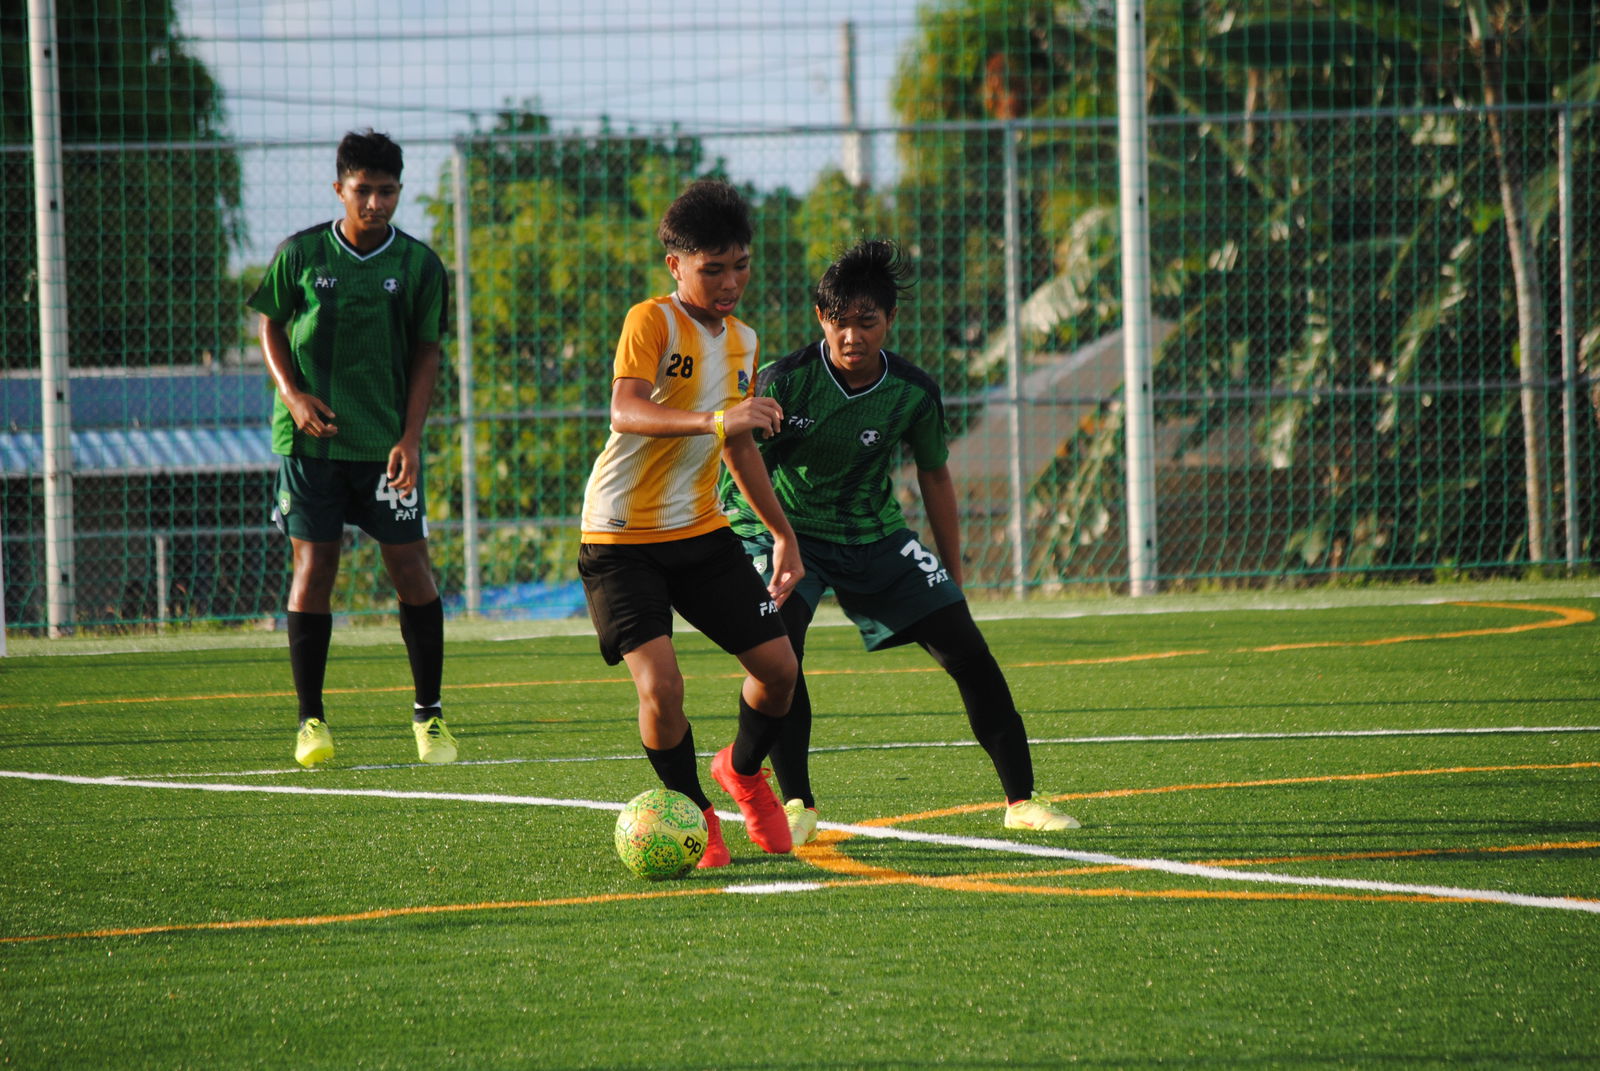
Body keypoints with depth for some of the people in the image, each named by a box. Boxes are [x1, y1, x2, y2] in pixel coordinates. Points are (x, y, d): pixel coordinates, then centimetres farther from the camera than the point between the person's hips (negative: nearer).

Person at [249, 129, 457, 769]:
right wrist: (293, 394, -7)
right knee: (313, 567, -3)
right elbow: (271, 327, 10)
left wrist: (409, 438, -6)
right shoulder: (300, 254, -1)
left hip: (386, 444, 0)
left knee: (410, 567, -3)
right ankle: (311, 720, 5)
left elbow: (426, 354, 3)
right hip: (312, 437, 0)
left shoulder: (418, 265, -1)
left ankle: (429, 713, 11)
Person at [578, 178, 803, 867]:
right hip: (622, 538, -7)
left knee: (779, 666, 1)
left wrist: (784, 535, 26)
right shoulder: (652, 321, -14)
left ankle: (743, 770, 32)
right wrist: (713, 420, -46)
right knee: (660, 684, -19)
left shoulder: (743, 340, 10)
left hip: (701, 530, 7)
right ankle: (693, 813, 5)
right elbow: (626, 411, -32)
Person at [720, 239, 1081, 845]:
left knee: (966, 649, -5)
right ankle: (796, 806, -17)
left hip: (873, 533, 3)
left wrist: (953, 578, 9)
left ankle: (1021, 800, 5)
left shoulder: (913, 394, -10)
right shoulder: (784, 382, -20)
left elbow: (934, 477, 5)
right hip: (783, 526, -3)